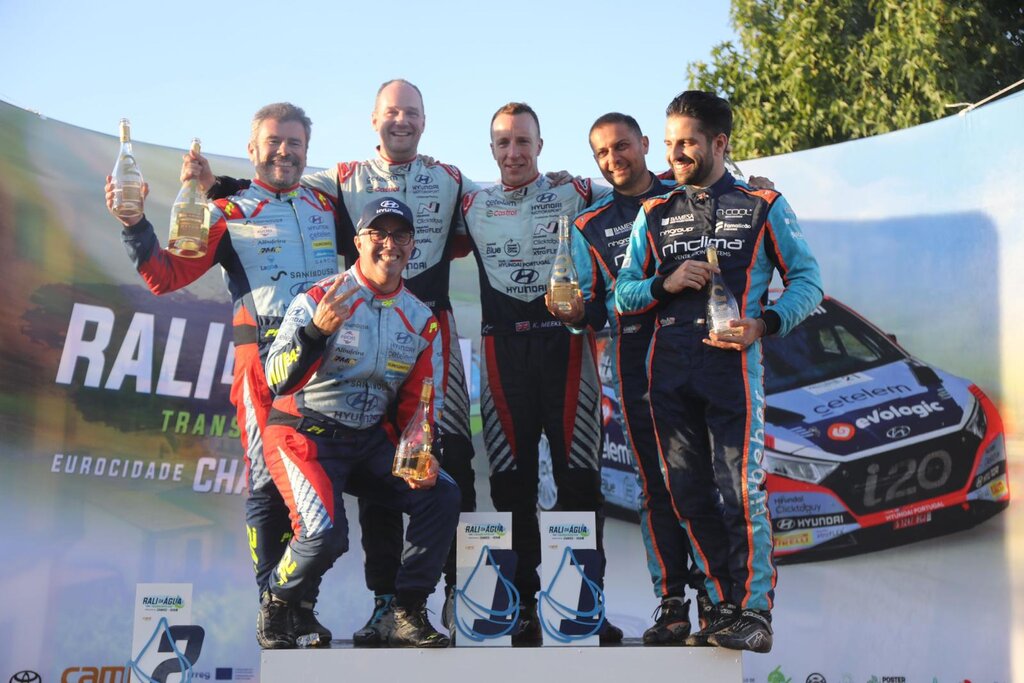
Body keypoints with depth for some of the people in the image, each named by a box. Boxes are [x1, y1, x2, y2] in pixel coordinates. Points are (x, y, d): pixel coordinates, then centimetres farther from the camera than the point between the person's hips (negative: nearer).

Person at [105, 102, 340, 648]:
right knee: (269, 480, -5)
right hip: (265, 356, -3)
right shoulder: (229, 214, 6)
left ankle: (304, 607, 14)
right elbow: (166, 276, -2)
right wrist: (135, 226, -16)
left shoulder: (327, 207, 16)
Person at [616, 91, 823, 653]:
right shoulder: (654, 213, 17)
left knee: (740, 492, -10)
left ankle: (756, 613, -2)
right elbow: (622, 294, 15)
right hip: (668, 371, 4)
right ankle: (726, 606, 17)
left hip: (732, 365, -4)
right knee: (690, 496, 6)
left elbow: (807, 281, 5)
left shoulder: (763, 206, 7)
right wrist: (665, 285, -6)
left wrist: (764, 323, -12)